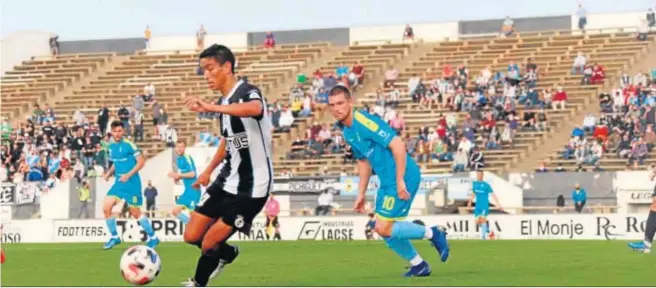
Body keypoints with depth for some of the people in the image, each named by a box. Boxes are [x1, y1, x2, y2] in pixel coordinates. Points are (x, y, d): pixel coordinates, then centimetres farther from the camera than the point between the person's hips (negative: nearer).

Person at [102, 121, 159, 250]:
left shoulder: (128, 145, -14)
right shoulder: (112, 147, 7)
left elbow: (141, 161, -14)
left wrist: (129, 175, -21)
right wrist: (109, 173, 4)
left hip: (131, 183, -7)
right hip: (119, 182, 7)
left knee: (135, 212, 0)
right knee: (106, 207, -4)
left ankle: (152, 238, 17)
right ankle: (114, 237, 11)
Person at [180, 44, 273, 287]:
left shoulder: (247, 93, -19)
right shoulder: (224, 102, 9)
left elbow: (255, 109, -45)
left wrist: (210, 108, -56)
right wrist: (208, 171, 27)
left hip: (252, 187, -8)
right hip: (228, 180, 8)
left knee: (209, 244, -6)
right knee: (191, 236, 8)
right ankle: (227, 253, 37)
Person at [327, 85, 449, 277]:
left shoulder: (364, 122, -19)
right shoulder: (347, 132, 10)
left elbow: (398, 145, -25)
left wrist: (400, 181, -24)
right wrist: (361, 194, 20)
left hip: (403, 176, -9)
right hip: (388, 181, 9)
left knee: (383, 228, -11)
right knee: (384, 230, 12)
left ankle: (433, 234, 3)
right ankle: (418, 265, 26)